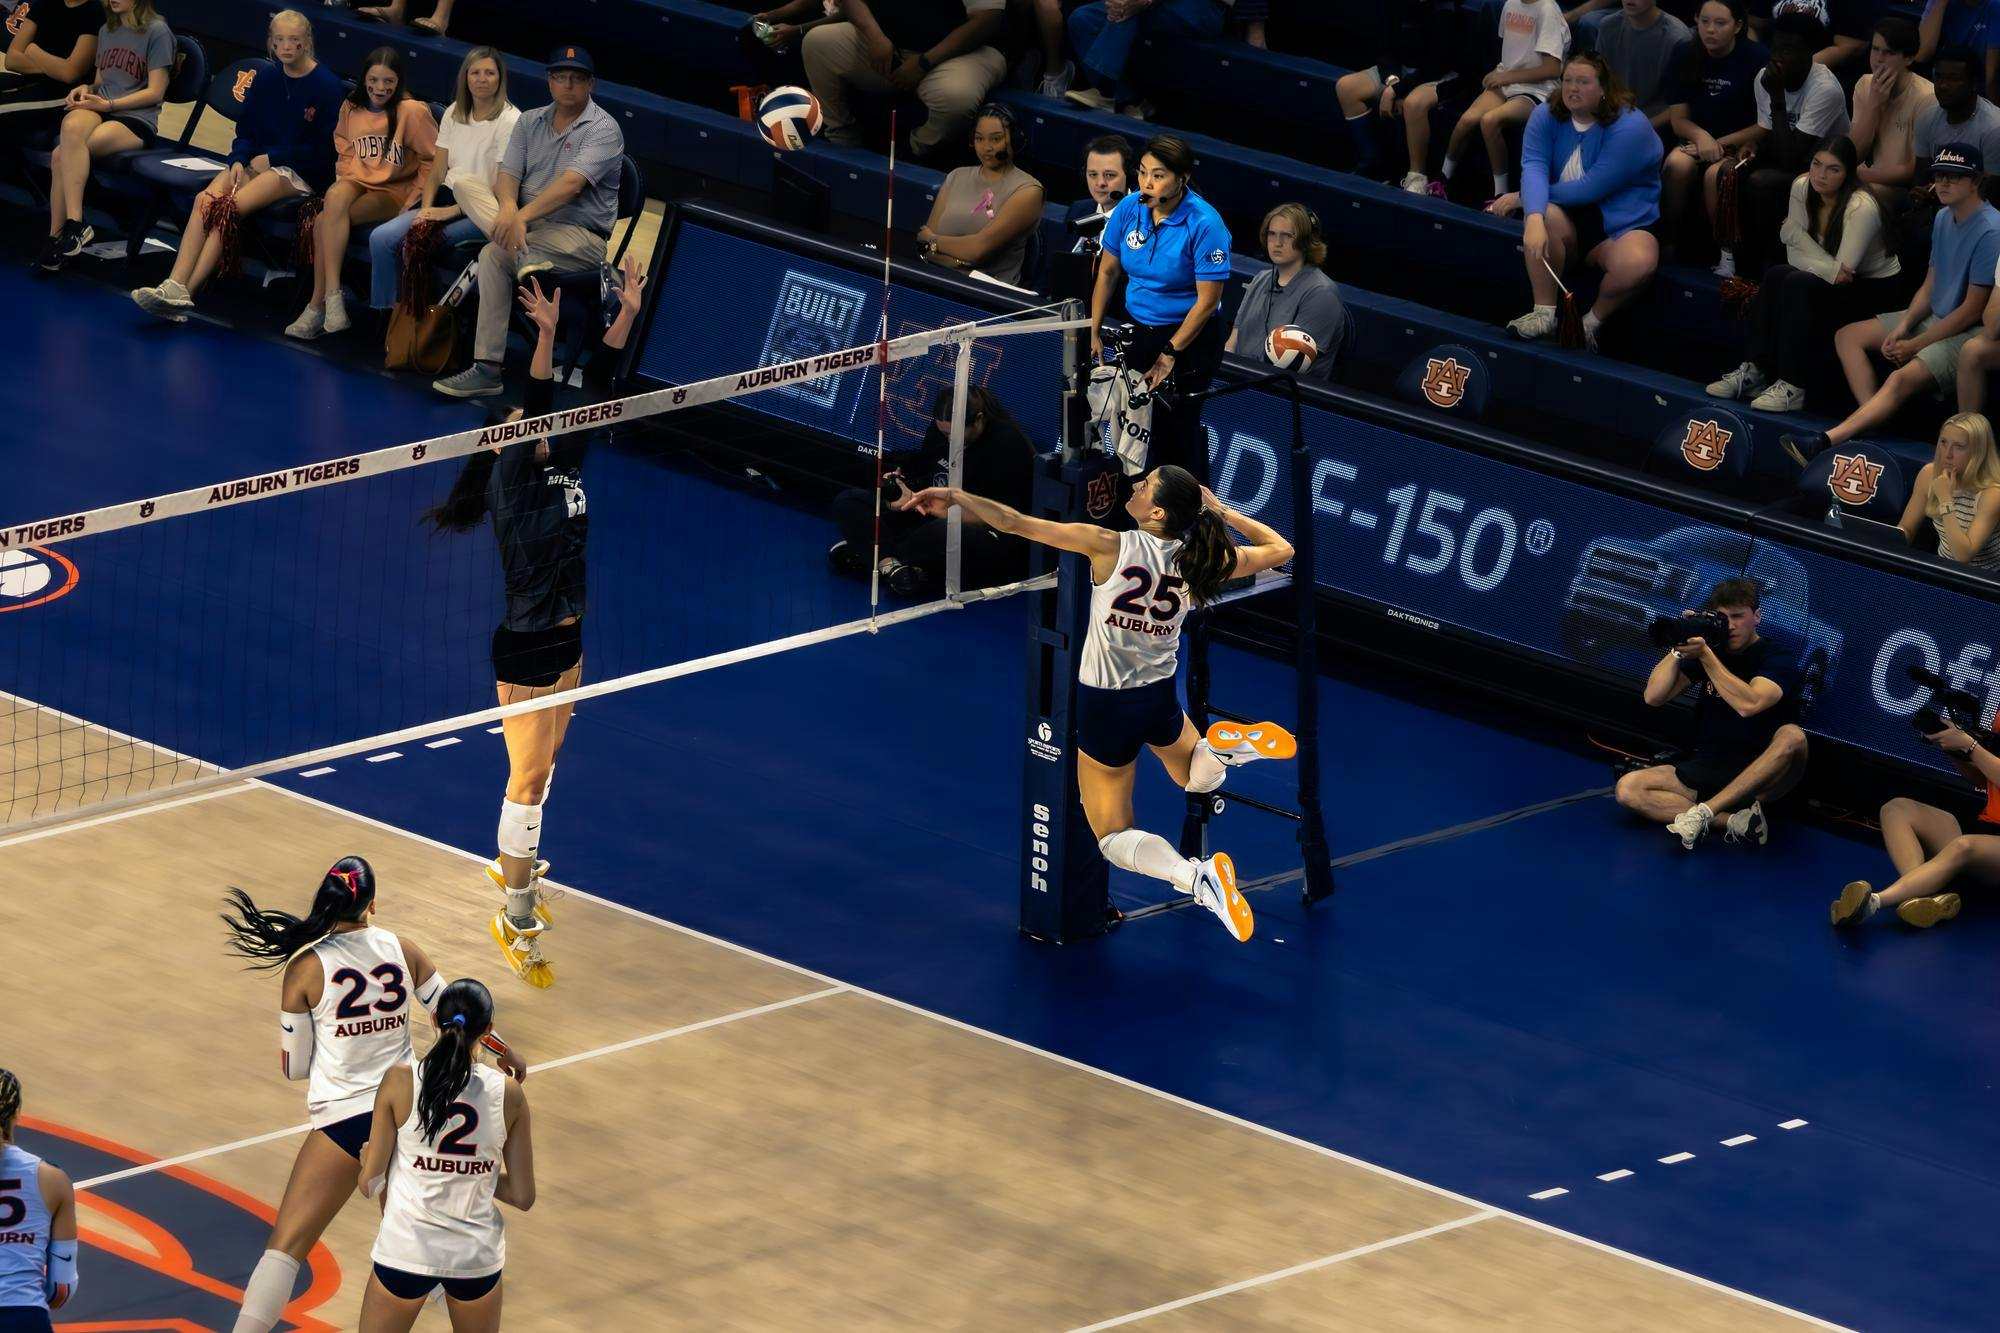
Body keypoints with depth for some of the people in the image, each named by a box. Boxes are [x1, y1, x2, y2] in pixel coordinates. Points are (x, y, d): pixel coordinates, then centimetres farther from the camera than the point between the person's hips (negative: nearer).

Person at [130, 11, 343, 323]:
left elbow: (324, 148, -9)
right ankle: (174, 286, -37)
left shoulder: (328, 86, -7)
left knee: (228, 207, -29)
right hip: (256, 162, 6)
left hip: (301, 174, -6)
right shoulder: (265, 80, 12)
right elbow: (245, 130, 15)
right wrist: (238, 161, -6)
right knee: (206, 200, -25)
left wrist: (270, 158, -10)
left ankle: (185, 291, -33)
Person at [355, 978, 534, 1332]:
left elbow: (370, 1184, -6)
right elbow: (523, 1196, 0)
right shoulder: (509, 1094, -5)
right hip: (477, 1253, 2)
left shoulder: (400, 1080, -10)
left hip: (406, 1249, -2)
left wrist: (367, 1160, 17)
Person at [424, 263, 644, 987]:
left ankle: (510, 865, 41)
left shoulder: (564, 467, 3)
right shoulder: (509, 481, -15)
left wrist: (626, 314, -5)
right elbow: (531, 419, -30)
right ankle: (516, 921, 1)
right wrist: (546, 336, -39)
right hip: (525, 648, -8)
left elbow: (595, 393, 1)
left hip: (568, 640, 8)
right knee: (530, 778, -5)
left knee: (543, 765, 21)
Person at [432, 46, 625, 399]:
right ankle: (521, 253, -33)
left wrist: (523, 216, -36)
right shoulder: (530, 122, 12)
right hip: (528, 224, 7)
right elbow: (508, 175, 1)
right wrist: (508, 208, -24)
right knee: (465, 183, -15)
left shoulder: (603, 129, -10)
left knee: (494, 254, -34)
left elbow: (571, 185, -24)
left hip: (581, 235, -7)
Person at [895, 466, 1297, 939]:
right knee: (1198, 777, 36)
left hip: (1106, 707, -4)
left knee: (1113, 837, 9)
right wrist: (1220, 511, 7)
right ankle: (1227, 743, 0)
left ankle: (1197, 877, -20)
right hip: (1161, 701, 4)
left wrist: (954, 496, -12)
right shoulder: (1198, 560, -8)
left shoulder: (1111, 546, -21)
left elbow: (1017, 523, -21)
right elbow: (1280, 549, 8)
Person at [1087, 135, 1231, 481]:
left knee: (1178, 426, -4)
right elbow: (1108, 272, 8)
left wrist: (1170, 354, -13)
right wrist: (1093, 332, 4)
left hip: (1189, 337, -5)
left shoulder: (1204, 224, -20)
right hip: (1137, 332, 5)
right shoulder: (1129, 208, -6)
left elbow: (1207, 301, -16)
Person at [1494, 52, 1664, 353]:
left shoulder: (1629, 127, -17)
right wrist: (1533, 216, -41)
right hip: (1570, 218, 3)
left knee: (1637, 263, -36)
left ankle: (1594, 320, -7)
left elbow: (1592, 189, -22)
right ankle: (1544, 314, -21)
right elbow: (1533, 168, -19)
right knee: (1545, 217, -34)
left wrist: (1522, 198, -15)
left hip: (1621, 224, -3)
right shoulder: (1547, 118, -3)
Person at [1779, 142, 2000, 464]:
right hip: (1933, 318, 10)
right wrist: (1903, 327, -6)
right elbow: (1929, 287, 13)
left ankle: (1825, 441, -47)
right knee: (1848, 337, 4)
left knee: (1903, 378, -33)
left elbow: (1973, 310, -19)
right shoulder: (1943, 219, 8)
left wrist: (1916, 345, -15)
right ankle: (1873, 420, -18)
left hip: (1970, 333, -10)